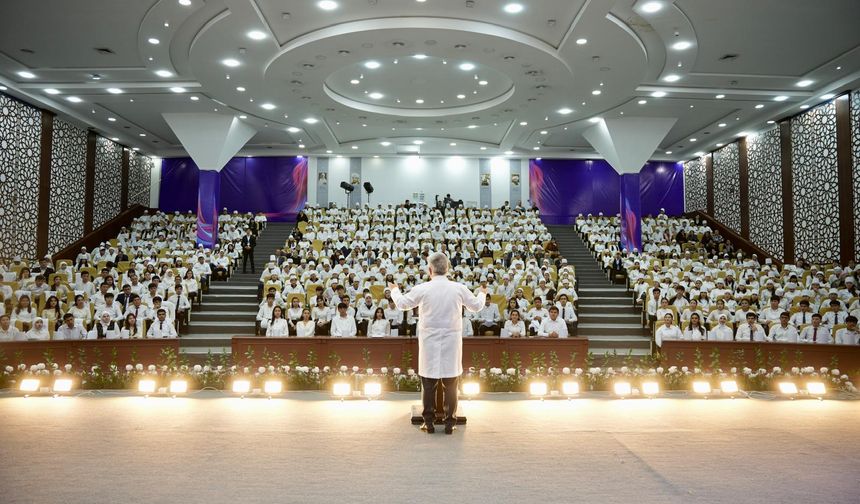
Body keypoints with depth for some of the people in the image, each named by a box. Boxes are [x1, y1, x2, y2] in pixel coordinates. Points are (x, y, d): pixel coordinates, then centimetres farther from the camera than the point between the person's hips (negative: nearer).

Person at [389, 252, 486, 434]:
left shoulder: (422, 289, -9)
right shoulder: (459, 288, -5)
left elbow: (402, 304, 5)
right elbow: (476, 306, 10)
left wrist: (394, 290, 26)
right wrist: (483, 293, 32)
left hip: (429, 343, -1)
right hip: (451, 342, 1)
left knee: (428, 384, 9)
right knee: (450, 384, 8)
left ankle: (429, 422, 14)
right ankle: (449, 423, 12)